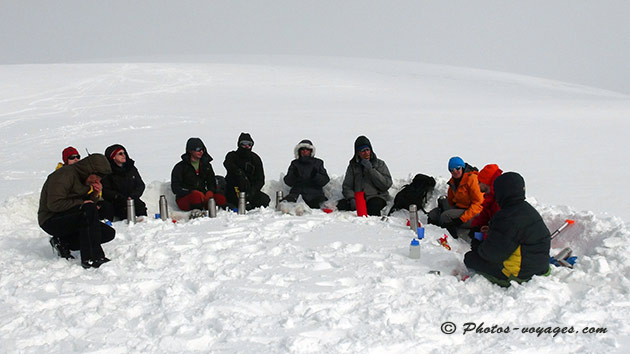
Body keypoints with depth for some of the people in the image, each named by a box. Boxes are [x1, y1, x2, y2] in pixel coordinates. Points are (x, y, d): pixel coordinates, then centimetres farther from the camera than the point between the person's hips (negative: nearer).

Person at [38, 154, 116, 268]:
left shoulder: (85, 179, 10)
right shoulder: (64, 175, -18)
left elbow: (89, 202, 14)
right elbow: (54, 204, -25)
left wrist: (95, 195, -6)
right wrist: (81, 202, -21)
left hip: (69, 219, 9)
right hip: (51, 220, -9)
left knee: (109, 233, -4)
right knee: (89, 210, -34)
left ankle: (63, 243, 2)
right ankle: (91, 259, -31)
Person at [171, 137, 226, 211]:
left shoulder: (206, 165, 17)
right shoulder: (180, 167, 2)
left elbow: (212, 183, 19)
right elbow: (175, 188, -6)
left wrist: (210, 191, -7)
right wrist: (193, 192, -21)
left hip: (203, 197, 5)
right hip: (184, 198, -4)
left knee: (221, 199, -24)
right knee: (197, 196, -40)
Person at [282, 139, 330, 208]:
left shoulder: (318, 163, 17)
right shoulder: (295, 163, 19)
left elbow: (325, 180, 9)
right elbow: (288, 182, 11)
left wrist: (316, 176, -11)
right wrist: (293, 175, -10)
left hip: (314, 193, 0)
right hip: (297, 192, 1)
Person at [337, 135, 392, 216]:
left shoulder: (379, 164, 10)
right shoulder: (353, 165, 16)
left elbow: (387, 184, -2)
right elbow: (347, 186, 11)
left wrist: (371, 169, -8)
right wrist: (351, 199, -11)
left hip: (375, 197, -3)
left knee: (373, 206, -38)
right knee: (341, 205, -25)